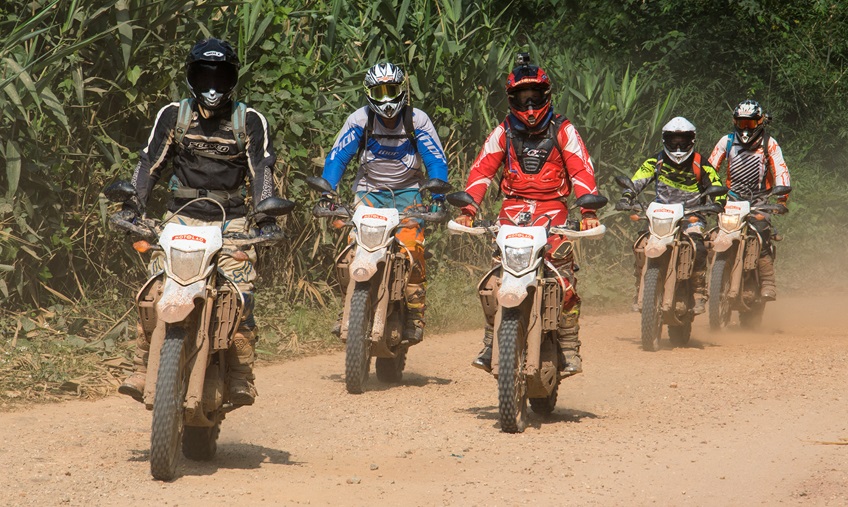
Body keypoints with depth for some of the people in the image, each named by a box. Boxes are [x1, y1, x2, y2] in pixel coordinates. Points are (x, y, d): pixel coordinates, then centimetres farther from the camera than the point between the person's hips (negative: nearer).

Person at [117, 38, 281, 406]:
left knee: (240, 296, -14)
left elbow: (262, 170, -2)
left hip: (230, 220, -1)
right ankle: (142, 370, -10)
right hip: (182, 215, 1)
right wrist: (133, 205, -7)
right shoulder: (172, 115, 8)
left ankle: (241, 378, -8)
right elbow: (150, 163, 7)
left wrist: (266, 216, -16)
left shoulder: (250, 121, 4)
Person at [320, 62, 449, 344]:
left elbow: (436, 161, -8)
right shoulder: (359, 119, -5)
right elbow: (337, 157, -9)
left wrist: (438, 196, -24)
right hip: (369, 191, 1)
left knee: (411, 250, -20)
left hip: (407, 191, -1)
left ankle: (415, 317, -9)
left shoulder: (417, 120, -7)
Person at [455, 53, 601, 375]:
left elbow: (581, 170, -2)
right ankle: (490, 345, -5)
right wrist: (468, 209, -9)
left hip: (553, 207, -2)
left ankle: (569, 350, -9)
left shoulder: (562, 130, 6)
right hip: (513, 208, 2)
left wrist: (589, 210, -17)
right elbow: (481, 170, 6)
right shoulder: (503, 132, 13)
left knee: (564, 282, -14)